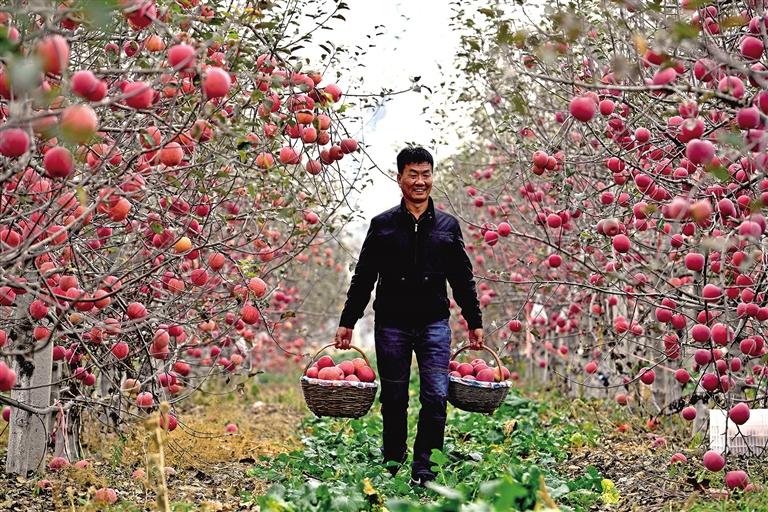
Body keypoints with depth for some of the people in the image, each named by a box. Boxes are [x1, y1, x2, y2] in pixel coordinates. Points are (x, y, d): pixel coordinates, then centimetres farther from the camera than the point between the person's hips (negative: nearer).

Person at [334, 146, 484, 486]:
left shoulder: (447, 226, 9)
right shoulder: (382, 225, 4)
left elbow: (463, 280, 13)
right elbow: (363, 279, 6)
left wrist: (474, 322, 11)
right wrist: (347, 322, 2)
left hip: (434, 324, 1)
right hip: (391, 325, -1)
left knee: (436, 397, -9)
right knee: (393, 400, 6)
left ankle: (424, 470, -2)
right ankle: (391, 466, 19)